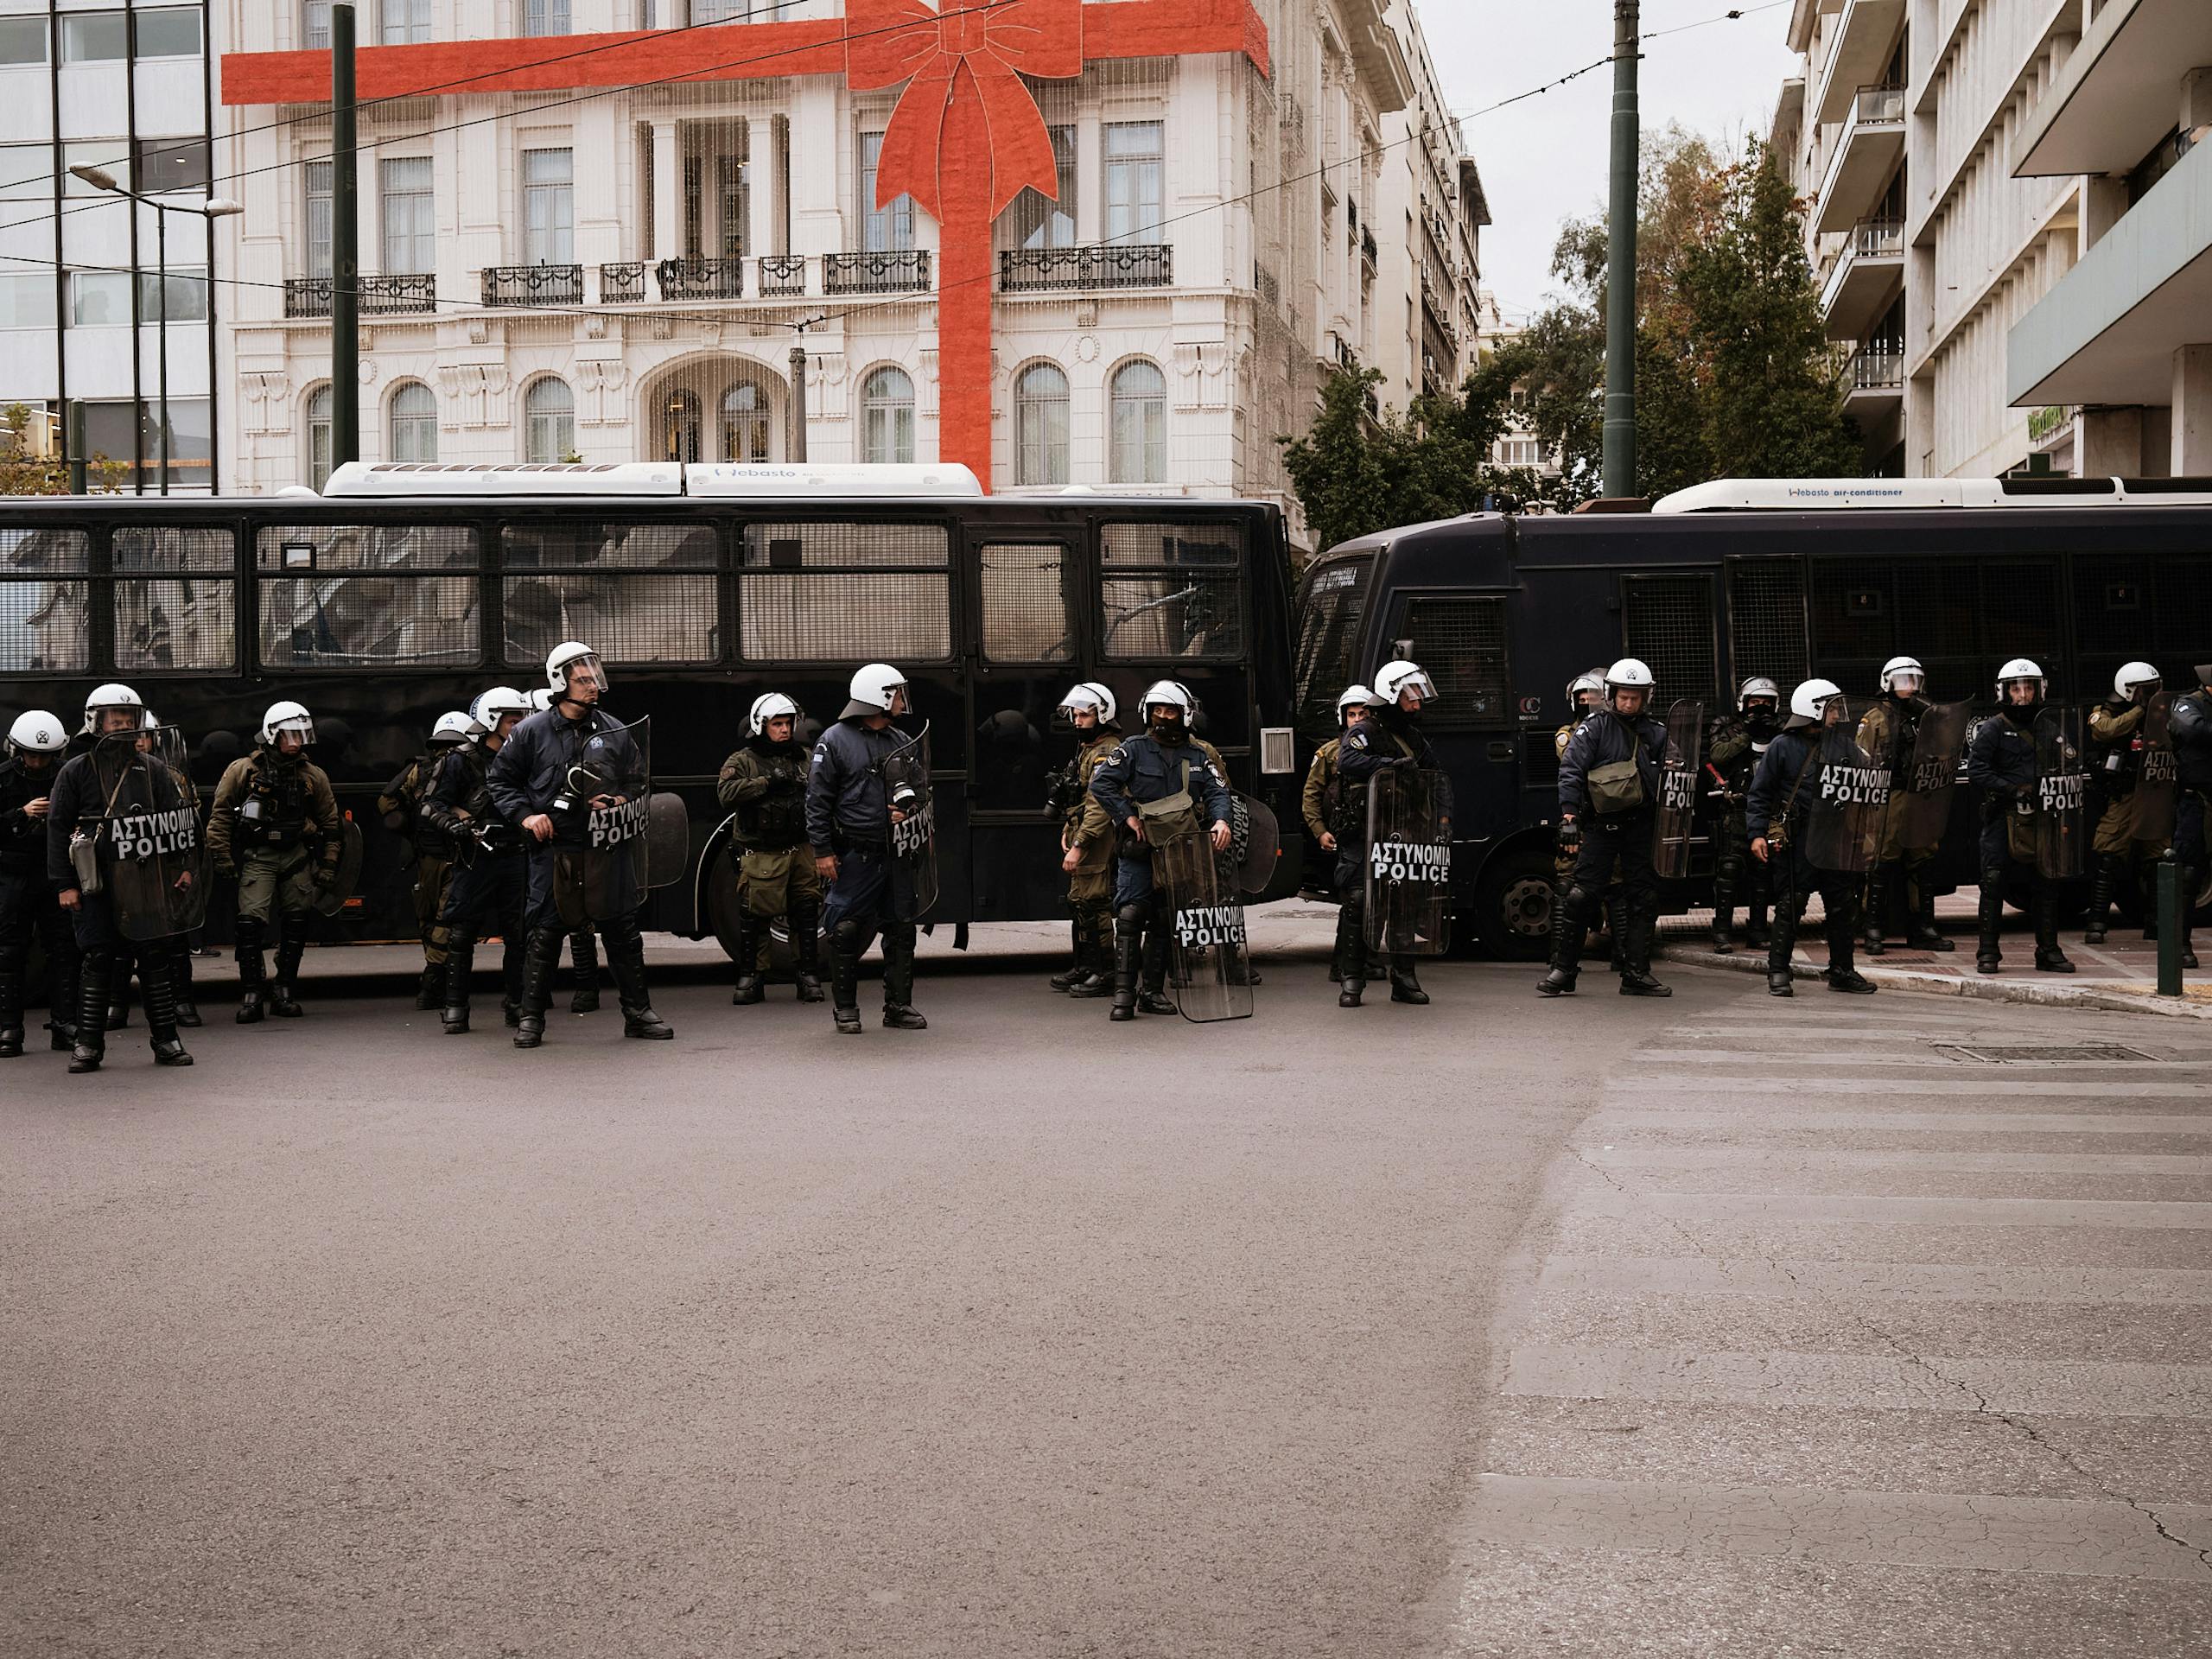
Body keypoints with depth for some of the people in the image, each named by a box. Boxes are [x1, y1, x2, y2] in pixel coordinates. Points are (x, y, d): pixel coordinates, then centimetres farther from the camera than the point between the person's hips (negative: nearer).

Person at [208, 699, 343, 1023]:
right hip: (256, 856, -3)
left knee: (297, 924, 5)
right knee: (251, 922, -15)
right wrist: (223, 858, -4)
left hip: (297, 855, 3)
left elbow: (330, 823, 13)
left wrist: (328, 866, 8)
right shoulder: (243, 771, -1)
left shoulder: (313, 776, 7)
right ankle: (251, 995, -9)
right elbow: (220, 815, 2)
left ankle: (283, 992, 18)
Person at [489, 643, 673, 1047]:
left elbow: (639, 783, 17)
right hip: (553, 848, -2)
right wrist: (525, 815, -5)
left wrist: (620, 802, -3)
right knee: (545, 933, 1)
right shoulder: (532, 732, 1)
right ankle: (531, 1017, 11)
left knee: (623, 930, 4)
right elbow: (499, 779, 8)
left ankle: (638, 1012, 13)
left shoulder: (615, 732, 9)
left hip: (607, 849, 2)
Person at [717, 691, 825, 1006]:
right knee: (754, 917, -1)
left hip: (800, 850, 3)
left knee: (806, 915, 5)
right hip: (760, 856, -3)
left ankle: (808, 975, 14)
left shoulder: (803, 758, 14)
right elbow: (726, 793, -17)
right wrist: (767, 782, -20)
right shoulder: (742, 762, 1)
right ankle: (749, 978, 9)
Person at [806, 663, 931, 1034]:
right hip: (855, 855, -5)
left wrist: (908, 806, -1)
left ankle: (898, 1006, 16)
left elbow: (918, 788, 23)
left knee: (901, 929, 6)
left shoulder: (901, 742, 14)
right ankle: (845, 1008, 9)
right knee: (847, 933, -2)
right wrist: (822, 851, -10)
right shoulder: (835, 741, -3)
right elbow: (818, 799, -5)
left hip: (897, 854, 5)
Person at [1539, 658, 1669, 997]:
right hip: (1601, 826, -4)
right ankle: (1563, 970, -1)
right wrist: (1569, 817, -17)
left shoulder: (1656, 734, 11)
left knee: (1644, 899, 5)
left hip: (1641, 826, 4)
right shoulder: (1594, 729, -1)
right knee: (1582, 896, -9)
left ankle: (1636, 973, 13)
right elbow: (1571, 772, -8)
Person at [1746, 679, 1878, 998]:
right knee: (1790, 906, -3)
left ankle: (1842, 970, 18)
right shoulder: (1783, 747, -3)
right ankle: (1778, 972, 5)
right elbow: (1760, 793, -3)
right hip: (1796, 838, -5)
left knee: (1843, 905, 7)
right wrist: (1757, 833, -11)